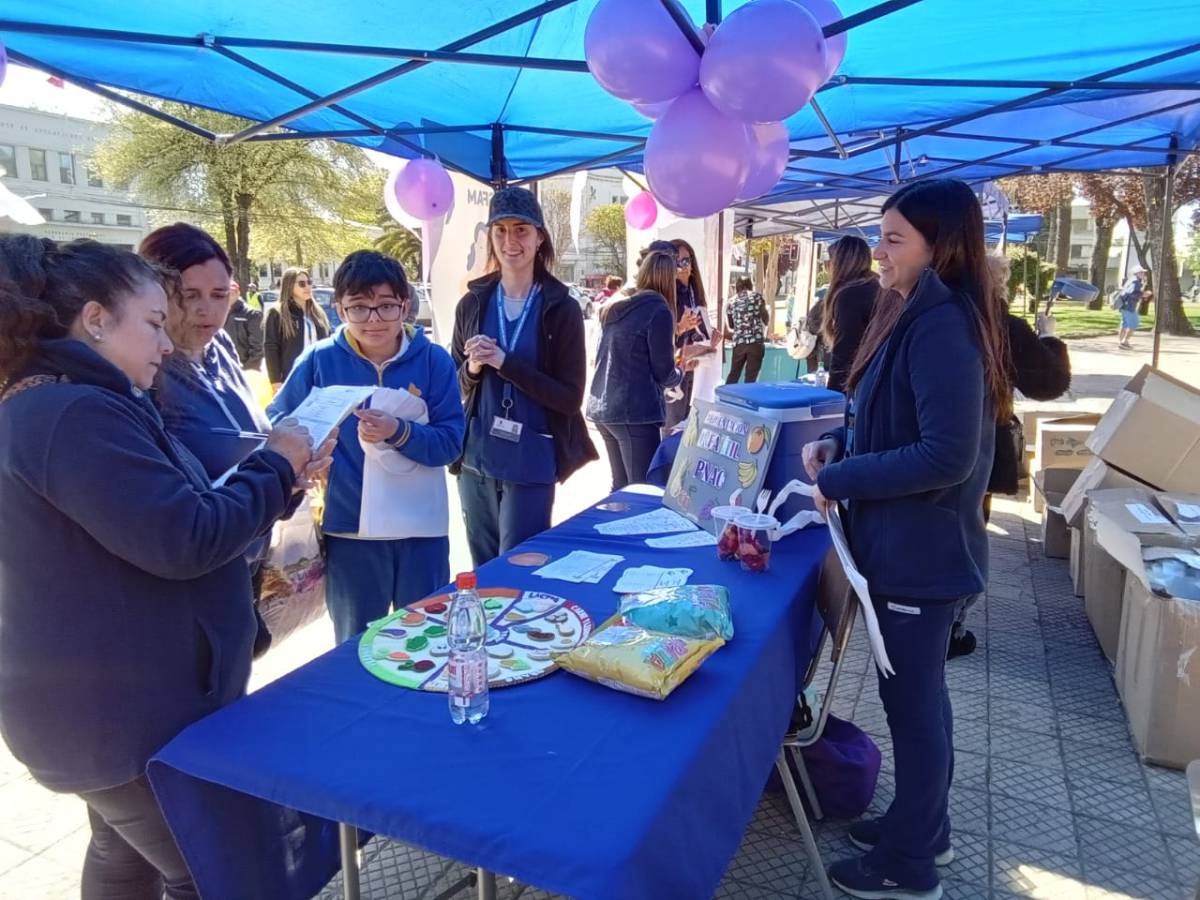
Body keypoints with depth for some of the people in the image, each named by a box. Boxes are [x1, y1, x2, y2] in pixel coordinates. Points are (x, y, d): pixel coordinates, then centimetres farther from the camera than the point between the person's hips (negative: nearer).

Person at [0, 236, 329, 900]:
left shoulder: (59, 405, 11)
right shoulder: (78, 414, -26)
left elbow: (161, 516, 13)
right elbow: (186, 542, -29)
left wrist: (279, 478, 3)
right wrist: (275, 466, -15)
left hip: (114, 702, 11)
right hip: (125, 715, -11)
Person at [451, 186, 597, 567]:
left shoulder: (562, 309, -7)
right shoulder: (472, 303, 3)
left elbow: (570, 398, -10)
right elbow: (454, 386, 10)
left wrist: (505, 363, -18)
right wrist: (472, 368, -12)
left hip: (531, 464, -4)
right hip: (476, 461, 4)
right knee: (482, 574, 18)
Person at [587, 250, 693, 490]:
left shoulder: (615, 308, 12)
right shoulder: (659, 311, -10)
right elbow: (664, 374, -9)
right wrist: (681, 370, 12)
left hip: (602, 407, 8)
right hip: (635, 411, -8)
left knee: (621, 486, 18)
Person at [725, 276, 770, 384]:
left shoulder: (731, 302, 12)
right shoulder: (756, 296, 3)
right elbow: (766, 318, 4)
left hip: (738, 342, 3)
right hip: (756, 341, -3)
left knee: (733, 375, 14)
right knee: (751, 377, -1)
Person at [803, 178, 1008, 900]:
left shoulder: (942, 325, -21)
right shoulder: (923, 316, 11)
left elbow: (947, 455, -27)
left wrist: (840, 480, -19)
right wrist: (841, 443, 3)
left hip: (920, 549, -10)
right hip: (909, 542, 10)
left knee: (912, 700, 5)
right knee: (918, 693, 21)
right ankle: (924, 826, 40)